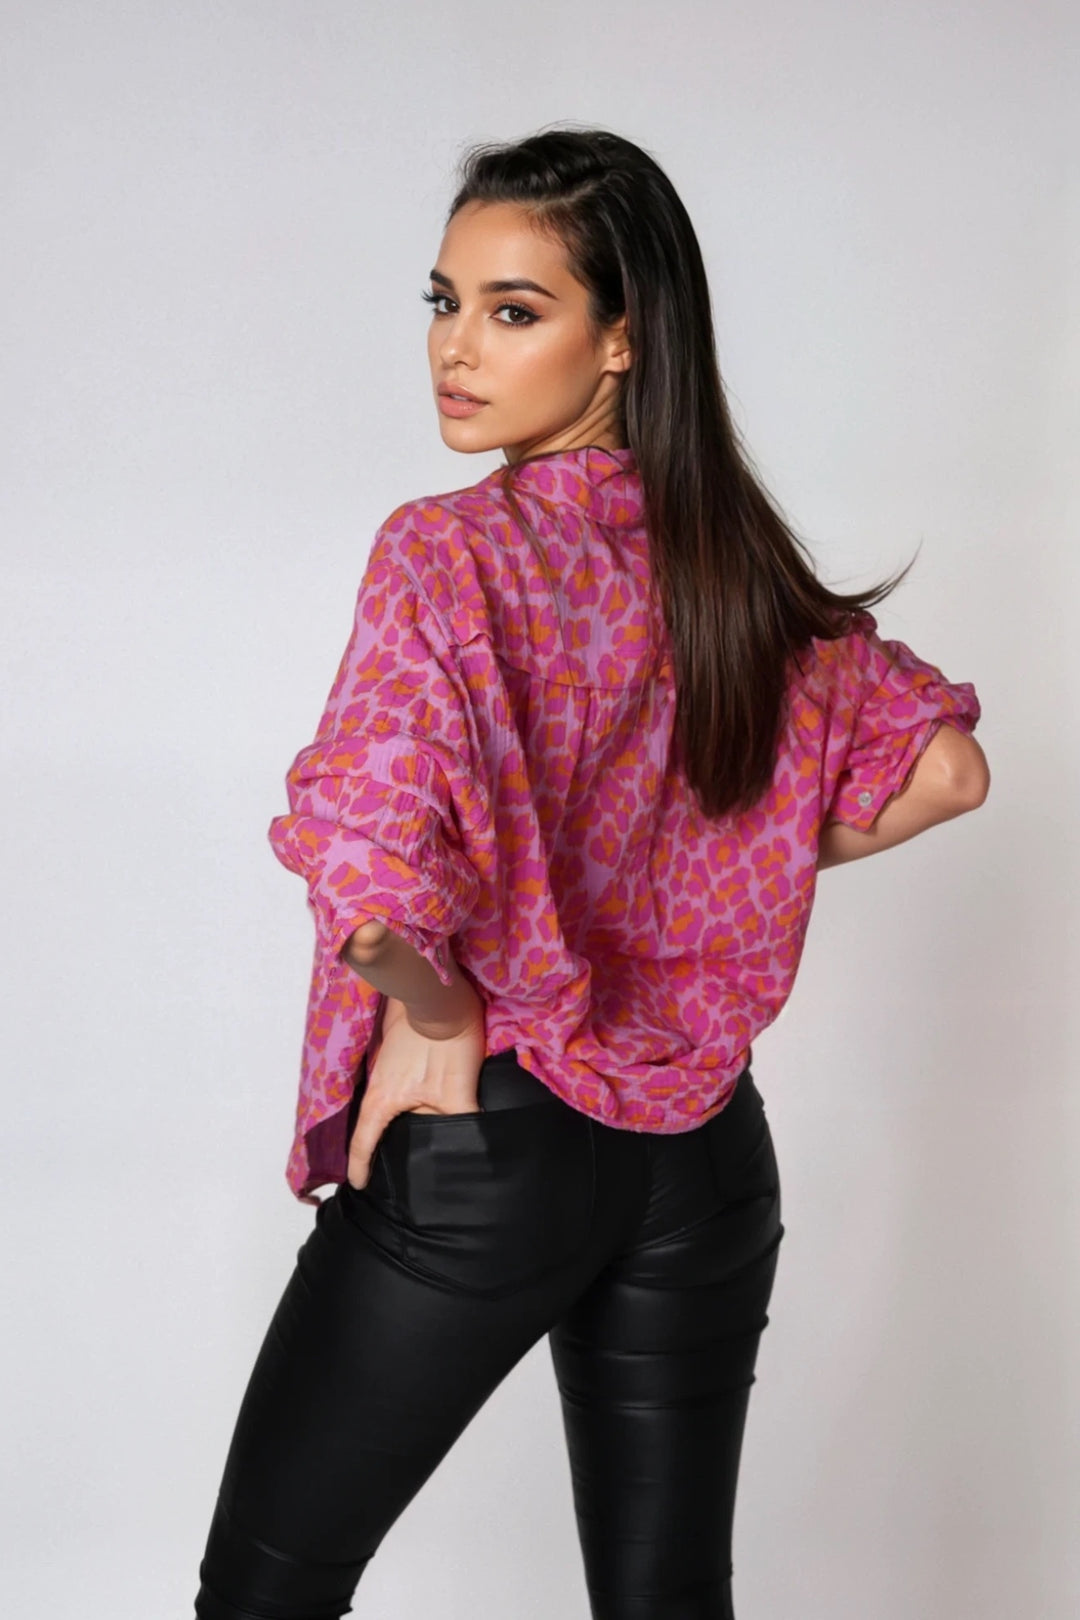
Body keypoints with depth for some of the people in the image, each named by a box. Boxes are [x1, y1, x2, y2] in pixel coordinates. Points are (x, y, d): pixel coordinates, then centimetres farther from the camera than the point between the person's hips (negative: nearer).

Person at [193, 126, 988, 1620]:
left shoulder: (446, 554, -18)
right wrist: (715, 882, 9)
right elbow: (943, 767, 7)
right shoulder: (738, 561, 1)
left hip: (483, 1144, -5)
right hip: (705, 1148, 6)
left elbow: (371, 873, -33)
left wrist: (440, 1012, -14)